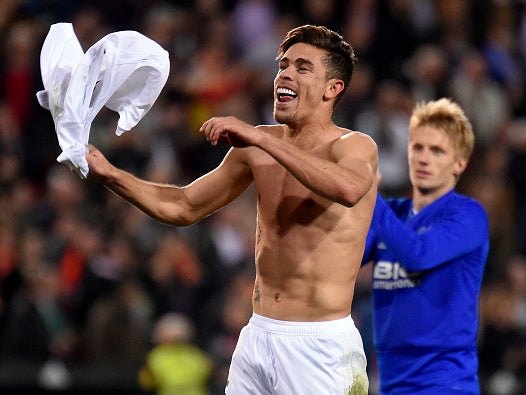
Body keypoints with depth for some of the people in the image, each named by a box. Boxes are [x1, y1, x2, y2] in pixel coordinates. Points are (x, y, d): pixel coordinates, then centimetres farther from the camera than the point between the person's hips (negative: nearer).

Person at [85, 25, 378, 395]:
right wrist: (106, 172, 4)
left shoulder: (355, 146, -9)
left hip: (320, 347, -6)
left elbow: (348, 189, -34)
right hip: (258, 336, 6)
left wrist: (260, 138, -34)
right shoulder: (256, 146, 10)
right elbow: (183, 206, 18)